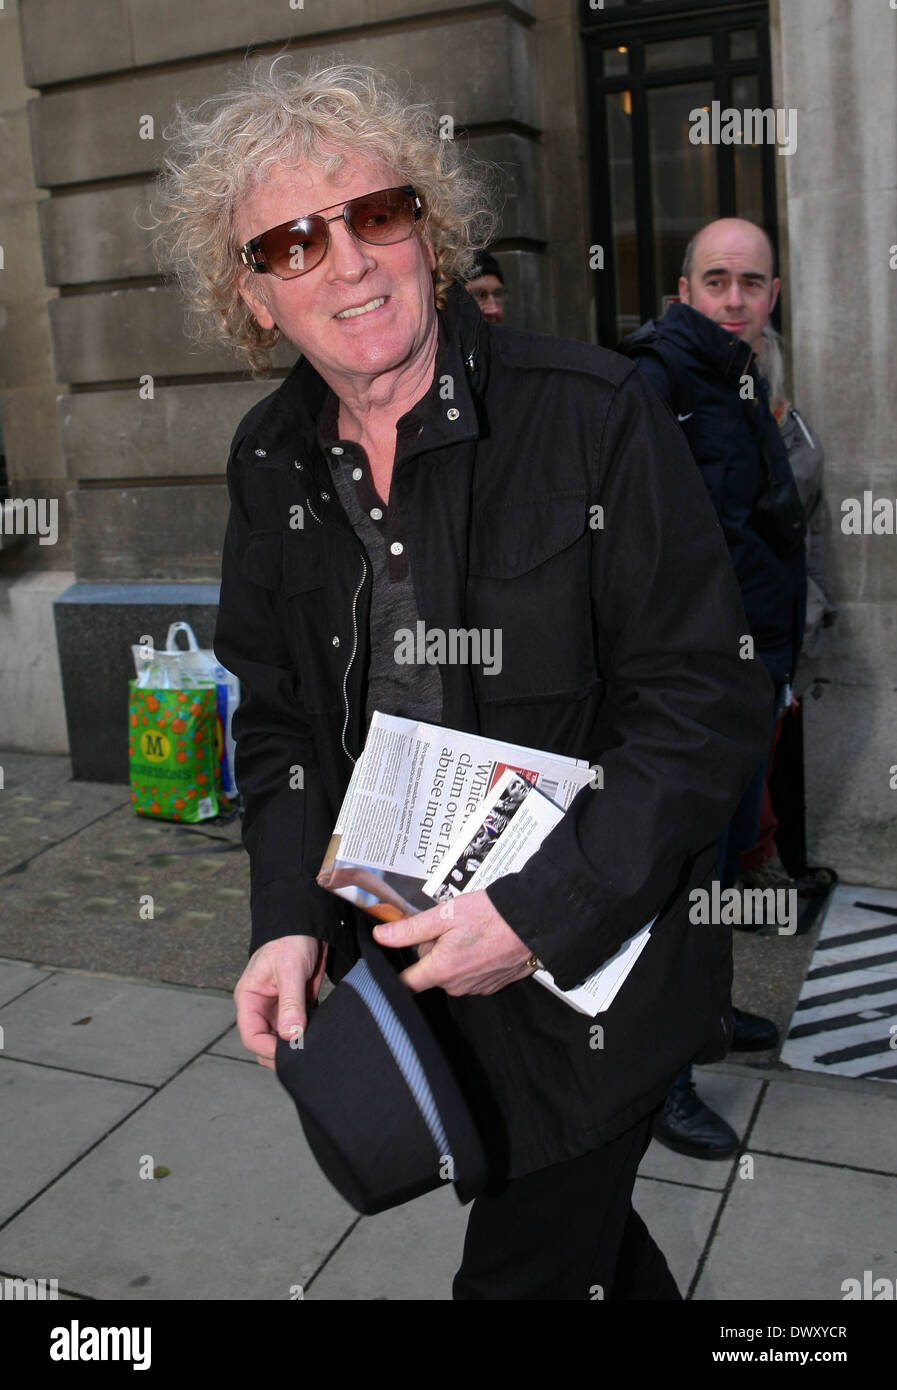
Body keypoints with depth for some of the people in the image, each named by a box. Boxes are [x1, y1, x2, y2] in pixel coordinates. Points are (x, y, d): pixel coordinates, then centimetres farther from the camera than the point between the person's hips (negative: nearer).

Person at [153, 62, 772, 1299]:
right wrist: (289, 921, -8)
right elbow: (278, 718, 6)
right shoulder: (271, 461, 0)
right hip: (393, 953, 5)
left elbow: (709, 704, -17)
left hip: (593, 967, -5)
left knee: (525, 1266, 8)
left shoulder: (596, 414, -17)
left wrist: (545, 911, -24)